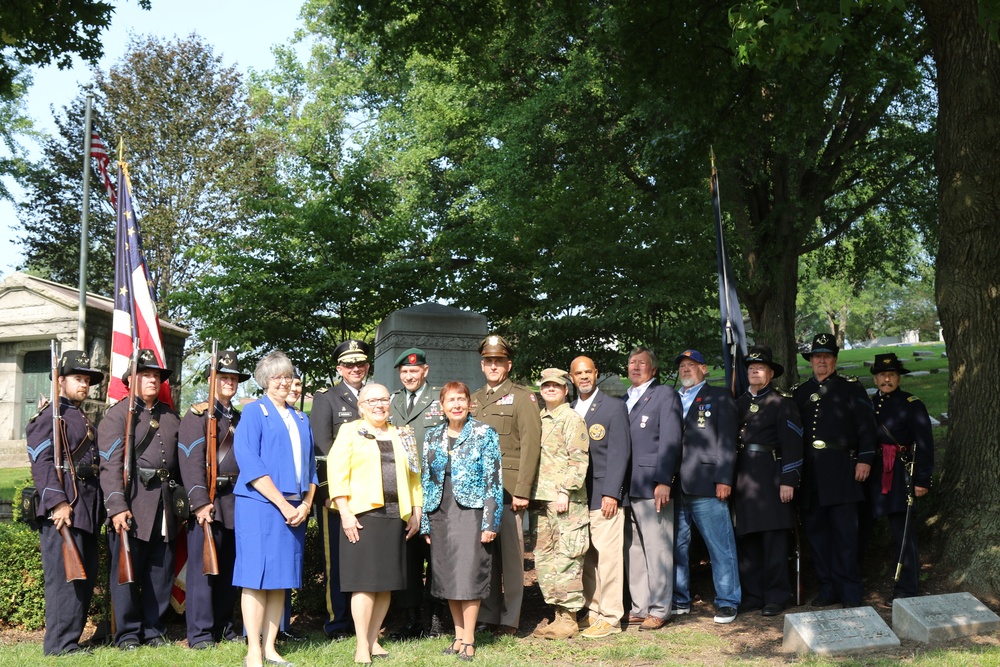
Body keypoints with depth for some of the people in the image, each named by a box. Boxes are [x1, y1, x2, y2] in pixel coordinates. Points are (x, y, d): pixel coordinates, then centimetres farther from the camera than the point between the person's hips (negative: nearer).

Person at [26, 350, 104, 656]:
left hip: (88, 508, 9)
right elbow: (42, 463, -14)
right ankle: (60, 644, -2)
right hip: (64, 506, -9)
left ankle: (72, 637, 20)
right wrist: (58, 502, -22)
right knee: (64, 575, -7)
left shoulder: (83, 419, 21)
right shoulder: (49, 416, -5)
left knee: (86, 574, 11)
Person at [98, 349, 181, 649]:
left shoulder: (171, 416, 15)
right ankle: (127, 633, 11)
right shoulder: (118, 414, -2)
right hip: (132, 502, -5)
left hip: (164, 504, 5)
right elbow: (110, 464, -10)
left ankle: (154, 629, 19)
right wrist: (117, 506, -18)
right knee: (127, 569, 1)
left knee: (161, 569, 9)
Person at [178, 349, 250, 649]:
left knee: (230, 568, 10)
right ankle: (200, 633, 2)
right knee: (203, 566, -3)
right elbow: (191, 460, -11)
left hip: (236, 501, 6)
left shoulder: (240, 419, 18)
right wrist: (200, 502, -18)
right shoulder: (197, 415, -2)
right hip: (209, 500, -6)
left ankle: (223, 627, 19)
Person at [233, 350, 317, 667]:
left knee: (281, 578, 7)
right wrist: (283, 504, -14)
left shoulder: (301, 419, 16)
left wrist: (306, 504, 0)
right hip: (260, 505, -5)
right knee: (257, 577, -5)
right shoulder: (254, 412, -1)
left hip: (294, 509, 6)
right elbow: (249, 463, -10)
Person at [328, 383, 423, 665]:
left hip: (396, 516, 5)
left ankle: (374, 639, 17)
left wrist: (416, 512, 9)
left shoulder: (400, 435, 17)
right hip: (363, 514, -4)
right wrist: (345, 513, -13)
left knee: (387, 582, 6)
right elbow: (337, 473, -5)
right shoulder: (350, 432, 4)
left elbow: (413, 475, 18)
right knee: (365, 581, -6)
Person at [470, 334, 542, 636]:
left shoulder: (522, 397, 1)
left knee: (510, 554, -1)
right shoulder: (474, 399, 18)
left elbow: (530, 446, -7)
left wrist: (522, 491, -14)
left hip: (508, 491, -5)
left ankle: (510, 620, 6)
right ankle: (488, 617, 16)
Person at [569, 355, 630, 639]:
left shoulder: (614, 407, -2)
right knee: (586, 557, 8)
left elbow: (620, 453, -7)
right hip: (577, 496, 5)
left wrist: (611, 494, -14)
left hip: (604, 495, -5)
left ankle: (610, 617, 1)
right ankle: (592, 611, 18)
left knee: (607, 556, -6)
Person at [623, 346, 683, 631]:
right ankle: (639, 607, 18)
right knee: (633, 550, 10)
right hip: (626, 488, 7)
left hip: (652, 487, -7)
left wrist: (663, 482, -16)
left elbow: (670, 441, -8)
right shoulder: (624, 400, 20)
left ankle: (659, 610, 4)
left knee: (657, 549, -3)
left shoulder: (665, 395, -1)